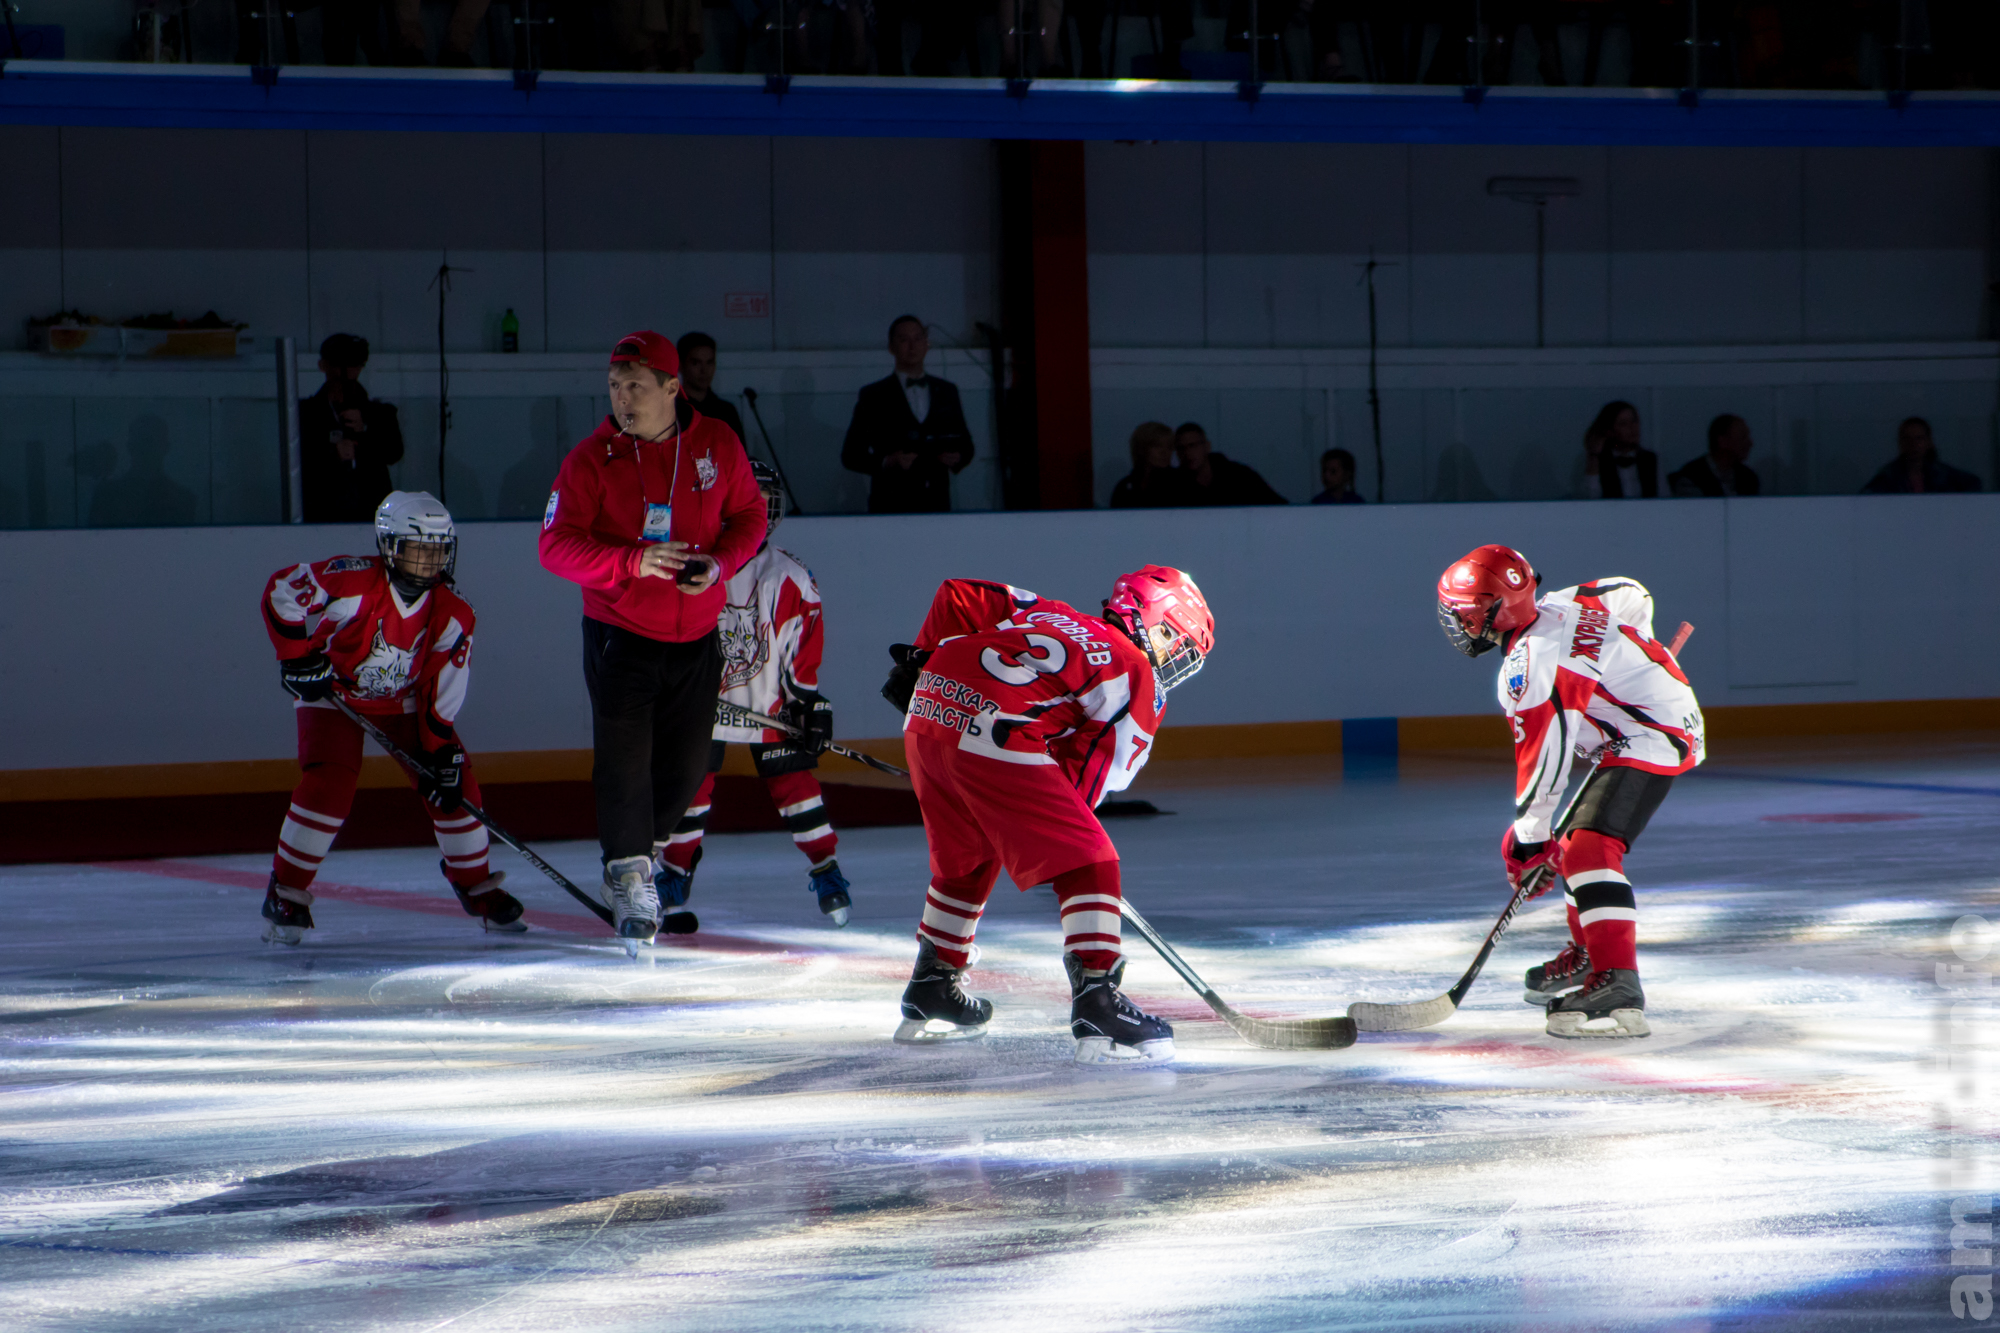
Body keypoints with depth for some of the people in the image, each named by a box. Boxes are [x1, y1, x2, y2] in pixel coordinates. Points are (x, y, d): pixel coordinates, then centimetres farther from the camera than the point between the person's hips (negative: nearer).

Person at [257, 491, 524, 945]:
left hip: (403, 699, 4)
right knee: (328, 785, -22)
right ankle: (286, 894, -9)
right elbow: (281, 590, -24)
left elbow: (443, 693, -11)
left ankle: (476, 886, 16)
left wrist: (442, 752, -16)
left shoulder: (452, 615, -17)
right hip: (332, 690, -4)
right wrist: (298, 657, -24)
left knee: (455, 784, -5)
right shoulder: (354, 583, -31)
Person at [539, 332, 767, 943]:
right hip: (619, 632, -3)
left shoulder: (717, 445, -2)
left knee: (686, 765, 8)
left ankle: (637, 850, 33)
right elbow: (557, 544, -14)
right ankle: (629, 877, 3)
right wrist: (635, 561, -28)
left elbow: (748, 515, 8)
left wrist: (720, 562, -13)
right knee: (624, 755, -10)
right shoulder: (593, 458, -10)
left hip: (696, 638, 3)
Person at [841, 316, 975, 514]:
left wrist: (957, 458, -1)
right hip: (892, 504, -3)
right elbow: (851, 455, 3)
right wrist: (887, 462, -14)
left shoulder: (946, 392, 17)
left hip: (937, 505, 3)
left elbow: (965, 444, 23)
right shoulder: (873, 395, 6)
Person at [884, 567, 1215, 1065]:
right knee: (1088, 865, -2)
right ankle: (1098, 1006, -14)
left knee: (965, 861, 29)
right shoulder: (1135, 675, 9)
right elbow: (1087, 777, 6)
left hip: (927, 712, 8)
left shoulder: (1049, 614, 29)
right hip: (995, 738, -8)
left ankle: (929, 998, 41)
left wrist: (919, 659, 33)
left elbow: (959, 594, 29)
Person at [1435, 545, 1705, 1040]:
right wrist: (1629, 663, 35)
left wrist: (1527, 839, -10)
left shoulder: (1528, 668, -22)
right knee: (1572, 843, 21)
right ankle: (1587, 959, 37)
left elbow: (1542, 760, -20)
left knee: (1589, 848, -24)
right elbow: (1633, 597, 20)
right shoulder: (1560, 606, 4)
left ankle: (1619, 991, -36)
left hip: (1651, 741, -11)